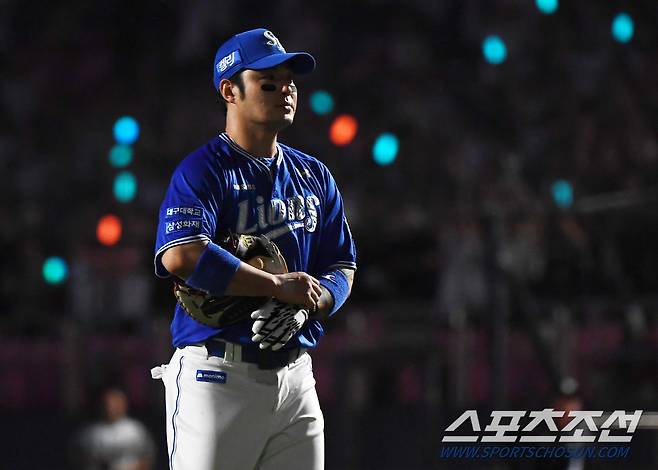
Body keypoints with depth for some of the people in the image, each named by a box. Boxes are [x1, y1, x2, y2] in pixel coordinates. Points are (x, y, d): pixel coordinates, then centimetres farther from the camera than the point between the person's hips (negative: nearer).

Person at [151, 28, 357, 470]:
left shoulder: (314, 176, 15)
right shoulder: (204, 170, -7)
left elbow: (342, 267, 15)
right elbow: (180, 257, -24)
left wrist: (304, 306, -8)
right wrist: (281, 286, -18)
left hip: (296, 378, 7)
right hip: (220, 376, -7)